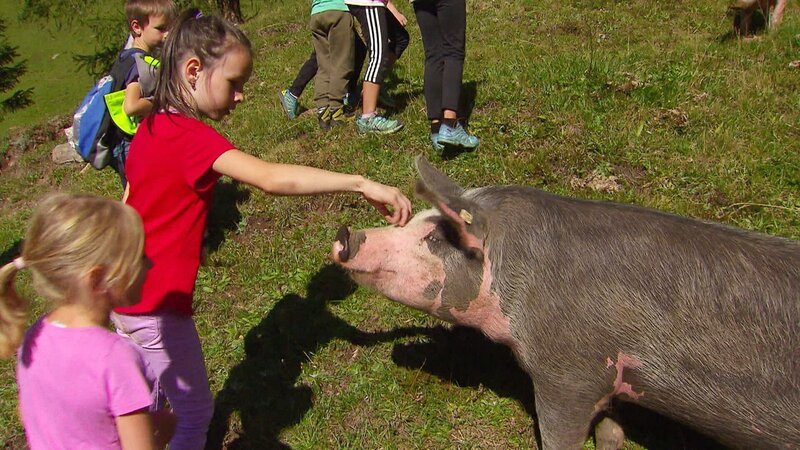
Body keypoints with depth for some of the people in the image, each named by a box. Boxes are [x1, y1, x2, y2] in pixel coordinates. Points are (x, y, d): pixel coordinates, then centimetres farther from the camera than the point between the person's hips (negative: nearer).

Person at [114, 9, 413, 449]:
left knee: (149, 397, 28)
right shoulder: (191, 137, -25)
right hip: (158, 308, -9)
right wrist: (360, 183, -35)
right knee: (196, 412, 9)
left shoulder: (150, 129, 4)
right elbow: (271, 178, -36)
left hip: (127, 295, 9)